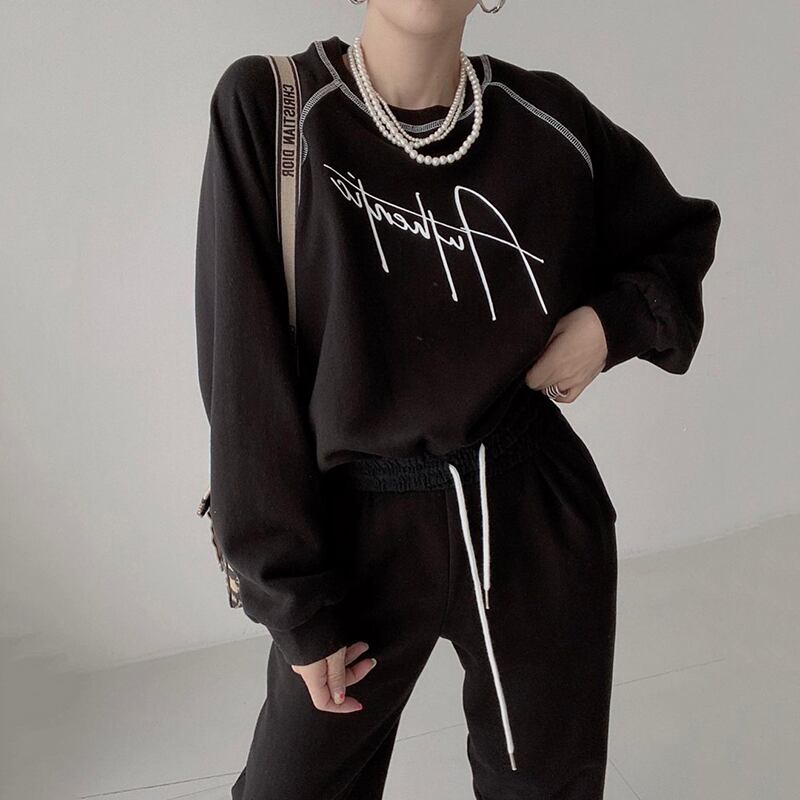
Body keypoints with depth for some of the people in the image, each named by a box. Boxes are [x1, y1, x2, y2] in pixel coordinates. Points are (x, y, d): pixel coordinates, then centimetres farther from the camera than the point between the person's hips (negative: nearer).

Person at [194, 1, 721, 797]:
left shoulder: (548, 119, -4)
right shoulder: (265, 107, -11)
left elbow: (681, 235, 13)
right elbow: (248, 380, -11)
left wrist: (614, 321, -8)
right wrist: (294, 600, -9)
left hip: (536, 516, 3)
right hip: (361, 528, -1)